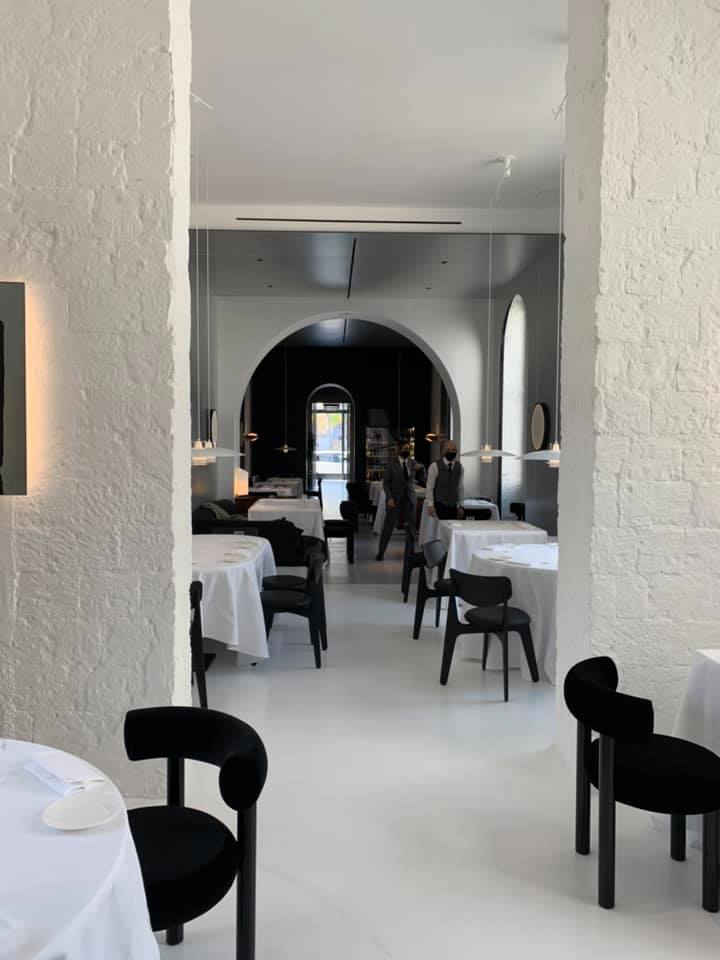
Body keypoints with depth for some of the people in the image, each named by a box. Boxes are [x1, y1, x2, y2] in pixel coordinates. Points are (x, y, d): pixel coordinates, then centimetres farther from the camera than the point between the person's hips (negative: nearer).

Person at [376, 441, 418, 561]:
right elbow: (386, 482, -5)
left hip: (409, 498, 3)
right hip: (395, 498, -3)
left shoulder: (413, 463, 5)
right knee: (388, 526, -1)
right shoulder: (392, 463, -4)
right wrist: (389, 498, -14)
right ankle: (381, 552, 9)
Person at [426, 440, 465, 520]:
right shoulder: (435, 466, -6)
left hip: (453, 506, 4)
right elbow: (429, 487, -5)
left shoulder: (460, 467, 8)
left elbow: (461, 487, 12)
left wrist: (461, 506, 10)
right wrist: (430, 505, -10)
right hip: (440, 505, -4)